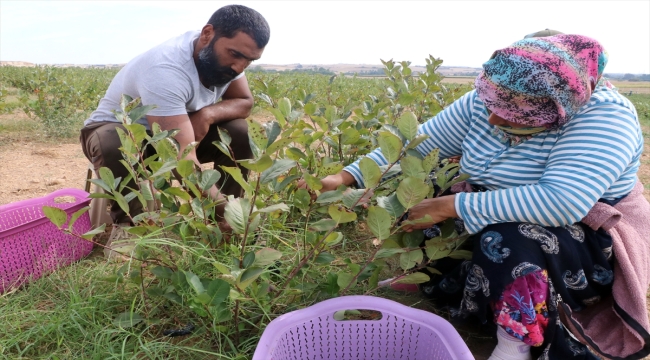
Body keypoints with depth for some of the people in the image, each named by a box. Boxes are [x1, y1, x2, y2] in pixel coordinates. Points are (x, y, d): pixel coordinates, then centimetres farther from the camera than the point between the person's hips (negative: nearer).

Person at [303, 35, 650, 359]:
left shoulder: (604, 118, -28)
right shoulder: (481, 104, -12)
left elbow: (562, 203, -41)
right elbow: (415, 144, -7)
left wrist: (453, 206, -39)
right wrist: (346, 177, -17)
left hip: (591, 239, -5)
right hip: (496, 219, 6)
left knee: (508, 236, -35)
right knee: (417, 208, -9)